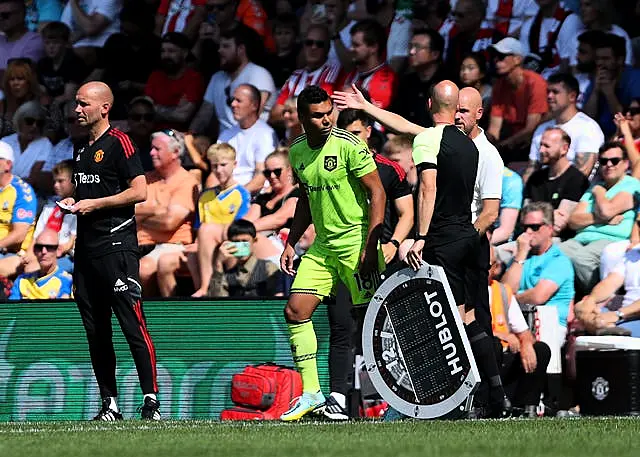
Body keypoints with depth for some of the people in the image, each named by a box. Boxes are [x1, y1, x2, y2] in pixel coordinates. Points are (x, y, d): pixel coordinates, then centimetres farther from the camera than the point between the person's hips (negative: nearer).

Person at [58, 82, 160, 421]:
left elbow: (139, 191, -13)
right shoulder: (81, 149, 19)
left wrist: (94, 204, -12)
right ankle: (109, 404, 11)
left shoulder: (118, 143, -6)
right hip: (86, 247, 9)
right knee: (95, 331, 7)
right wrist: (72, 202, 9)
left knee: (133, 325, -12)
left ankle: (151, 401, -11)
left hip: (117, 245, -9)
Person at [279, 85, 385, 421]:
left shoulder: (349, 146, -12)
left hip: (356, 240, -7)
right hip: (322, 245, 7)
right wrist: (291, 243, 15)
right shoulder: (297, 152, 9)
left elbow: (377, 193, -12)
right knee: (295, 311, -1)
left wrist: (369, 247, -18)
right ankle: (311, 393, 5)